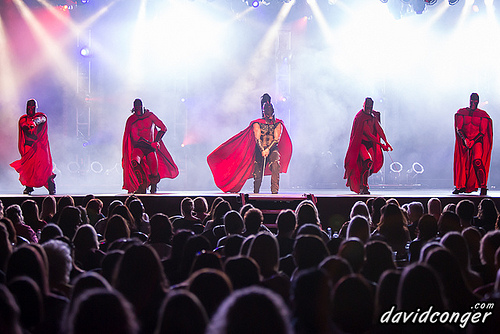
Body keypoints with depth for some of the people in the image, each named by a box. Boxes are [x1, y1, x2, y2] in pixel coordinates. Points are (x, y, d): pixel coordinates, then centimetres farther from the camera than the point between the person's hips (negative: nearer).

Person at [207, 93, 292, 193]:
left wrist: (268, 149, -20)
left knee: (275, 165, -29)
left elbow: (277, 139, -4)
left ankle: (275, 191, -30)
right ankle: (256, 193, 15)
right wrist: (262, 150, -24)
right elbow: (257, 138, -8)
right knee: (258, 174, -6)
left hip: (273, 149, 0)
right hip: (260, 150, 0)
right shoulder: (257, 123, 3)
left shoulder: (277, 124, 5)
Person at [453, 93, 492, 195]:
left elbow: (482, 132, -2)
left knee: (477, 161, -23)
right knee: (463, 163, 2)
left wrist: (472, 141, -12)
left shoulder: (482, 115, 2)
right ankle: (462, 186, 20)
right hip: (463, 140, 3)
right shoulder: (462, 112, 6)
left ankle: (483, 186, -23)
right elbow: (459, 129, 2)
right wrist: (464, 139, -14)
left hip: (477, 140, -3)